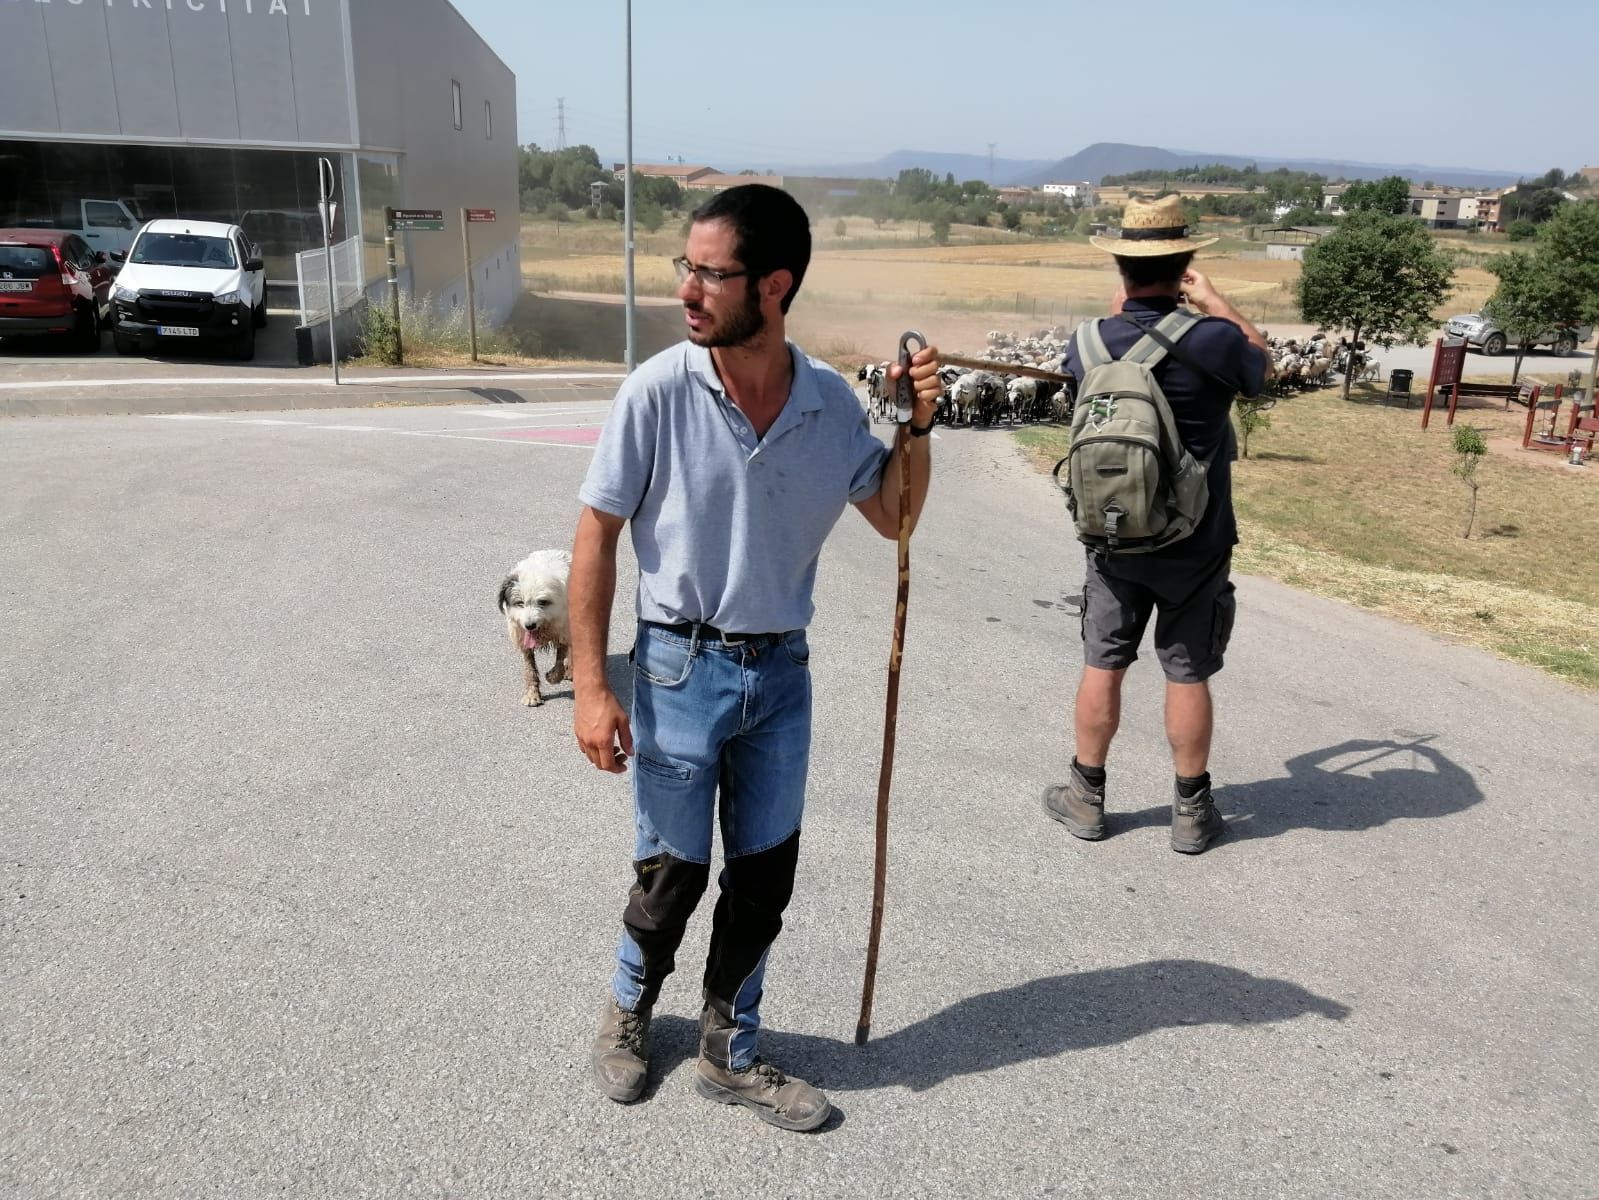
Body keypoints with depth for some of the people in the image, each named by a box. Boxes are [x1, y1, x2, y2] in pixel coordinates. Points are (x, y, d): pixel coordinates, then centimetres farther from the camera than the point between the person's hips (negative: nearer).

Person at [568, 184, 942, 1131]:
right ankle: (629, 1009, 43)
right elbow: (596, 536, -9)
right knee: (673, 875, 10)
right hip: (681, 667, -3)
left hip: (783, 672, 3)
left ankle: (730, 1055, 36)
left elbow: (893, 519, 7)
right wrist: (592, 687, -12)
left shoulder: (831, 401, -5)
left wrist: (919, 426, -11)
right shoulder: (659, 392, -15)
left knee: (764, 881, 13)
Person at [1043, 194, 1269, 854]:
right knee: (1187, 677, 8)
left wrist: (1120, 303, 24)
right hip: (1195, 546, -2)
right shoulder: (1214, 341, -17)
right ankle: (1191, 812, 22)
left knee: (1102, 668, 13)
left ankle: (1086, 799, 25)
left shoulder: (1090, 342, -8)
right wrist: (1211, 299, 14)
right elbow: (1261, 359, 8)